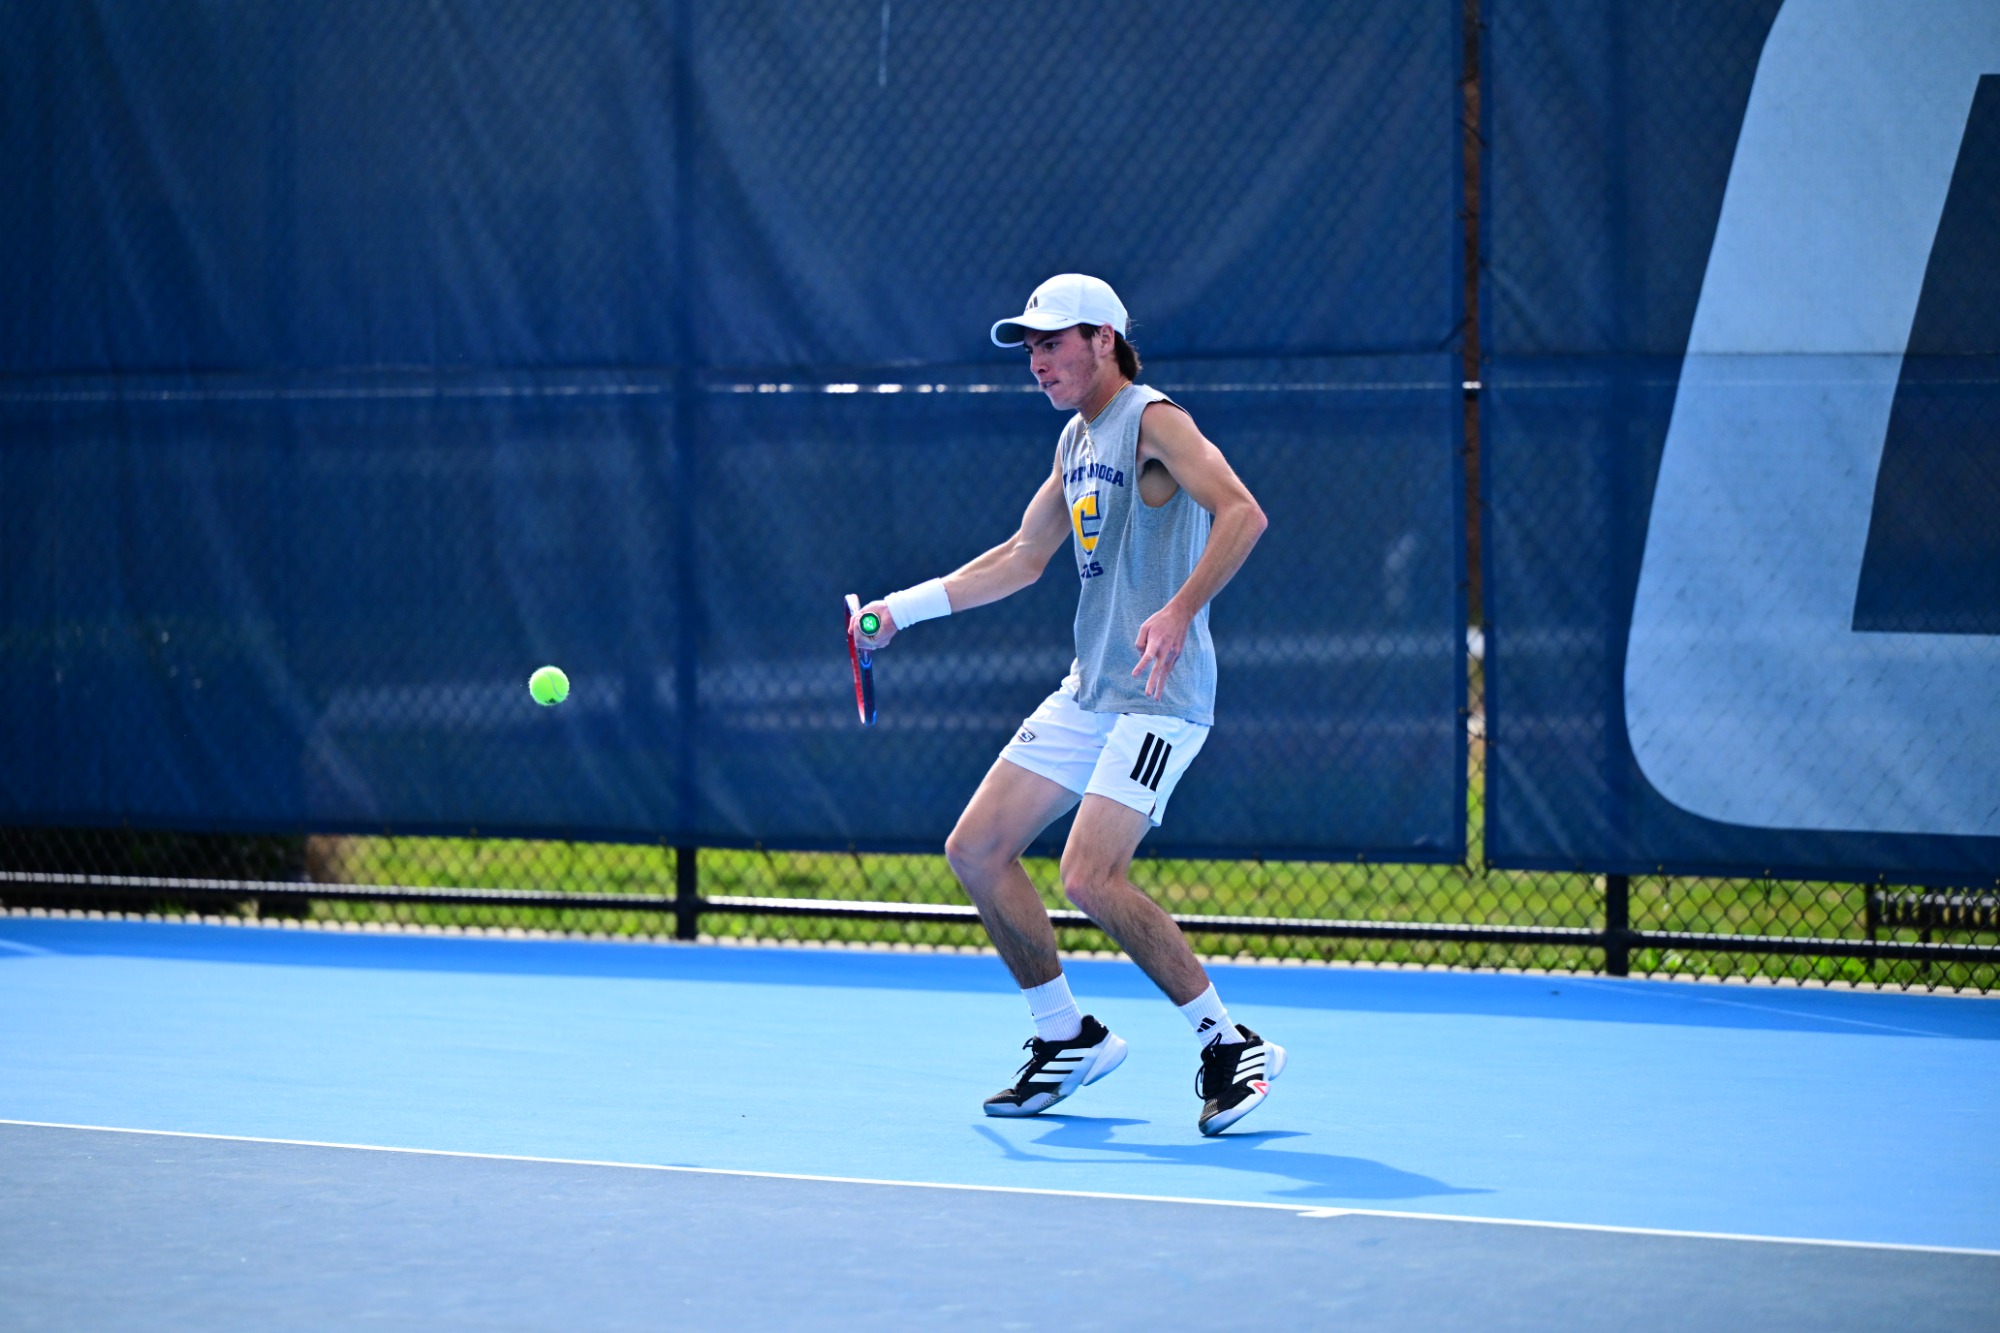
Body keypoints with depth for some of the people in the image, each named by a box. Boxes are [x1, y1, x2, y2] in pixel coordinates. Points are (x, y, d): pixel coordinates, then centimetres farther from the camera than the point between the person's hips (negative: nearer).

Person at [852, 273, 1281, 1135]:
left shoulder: (1152, 420, -11)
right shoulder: (1076, 440, 16)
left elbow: (1243, 513, -24)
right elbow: (1023, 556, 25)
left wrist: (1180, 610, -35)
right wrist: (904, 609, 22)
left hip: (1159, 696, -9)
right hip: (1086, 693, 9)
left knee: (1090, 877, -21)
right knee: (975, 848, 6)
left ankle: (1230, 1046, -9)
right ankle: (1067, 1037, 19)